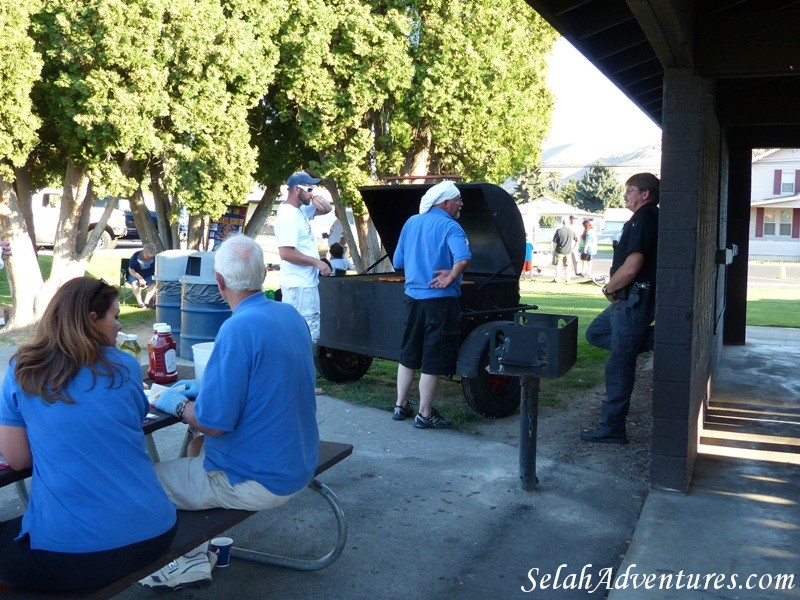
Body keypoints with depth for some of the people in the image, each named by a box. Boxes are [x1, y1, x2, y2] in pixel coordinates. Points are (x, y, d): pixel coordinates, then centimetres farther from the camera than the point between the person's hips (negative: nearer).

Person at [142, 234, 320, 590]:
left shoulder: (239, 328, -25)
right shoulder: (291, 315, 1)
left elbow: (212, 422, -22)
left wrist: (175, 403, -3)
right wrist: (203, 386, 14)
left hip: (258, 482, -8)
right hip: (296, 465, 8)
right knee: (197, 446, 29)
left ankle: (191, 563, 20)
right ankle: (196, 549, 30)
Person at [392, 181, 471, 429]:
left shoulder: (411, 222, 9)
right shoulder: (449, 226, -11)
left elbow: (398, 262, 13)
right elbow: (463, 258, -30)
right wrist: (450, 278, -17)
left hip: (412, 296, 7)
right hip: (439, 300, -7)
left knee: (408, 354, 18)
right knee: (433, 360, 1)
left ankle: (401, 406, 25)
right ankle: (425, 415, 7)